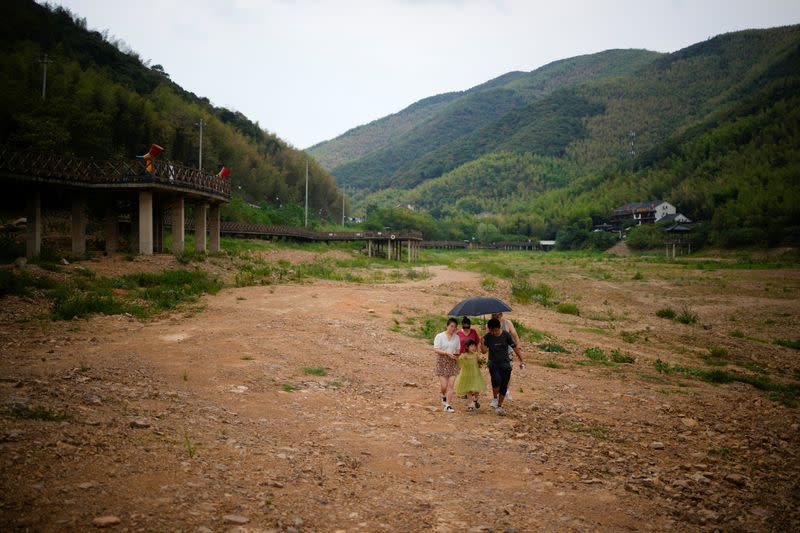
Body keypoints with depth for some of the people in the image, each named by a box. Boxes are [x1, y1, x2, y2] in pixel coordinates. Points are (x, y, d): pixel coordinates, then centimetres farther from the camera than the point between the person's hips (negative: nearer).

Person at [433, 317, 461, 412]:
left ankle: (448, 405, 2)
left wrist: (457, 355, -6)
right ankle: (444, 396, 30)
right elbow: (436, 350, -10)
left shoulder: (456, 337, 8)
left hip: (452, 363, 3)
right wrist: (447, 353, -22)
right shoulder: (439, 336, -5)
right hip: (442, 362, -3)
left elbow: (458, 350, 16)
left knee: (451, 385, -4)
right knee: (443, 385, -4)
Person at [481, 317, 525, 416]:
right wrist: (482, 342, -26)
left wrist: (521, 361, 3)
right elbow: (484, 351, -8)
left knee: (504, 386, 1)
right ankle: (495, 398, 0)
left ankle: (499, 406, 20)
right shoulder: (488, 337, -4)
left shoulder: (506, 335, -5)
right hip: (493, 364, -1)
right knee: (496, 380, -27)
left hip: (505, 364, 1)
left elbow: (515, 348, 2)